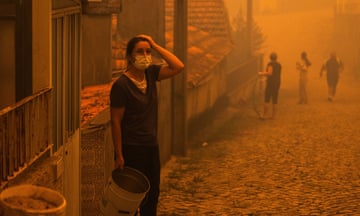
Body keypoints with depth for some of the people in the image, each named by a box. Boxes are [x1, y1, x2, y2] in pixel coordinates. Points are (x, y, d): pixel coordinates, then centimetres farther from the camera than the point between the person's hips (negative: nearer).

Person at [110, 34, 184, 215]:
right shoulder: (121, 85, -17)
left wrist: (155, 46, -9)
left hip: (152, 147, 7)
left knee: (152, 195, 17)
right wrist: (119, 155, -16)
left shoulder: (150, 73, 3)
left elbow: (178, 67, -4)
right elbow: (115, 121, -15)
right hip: (131, 150, -7)